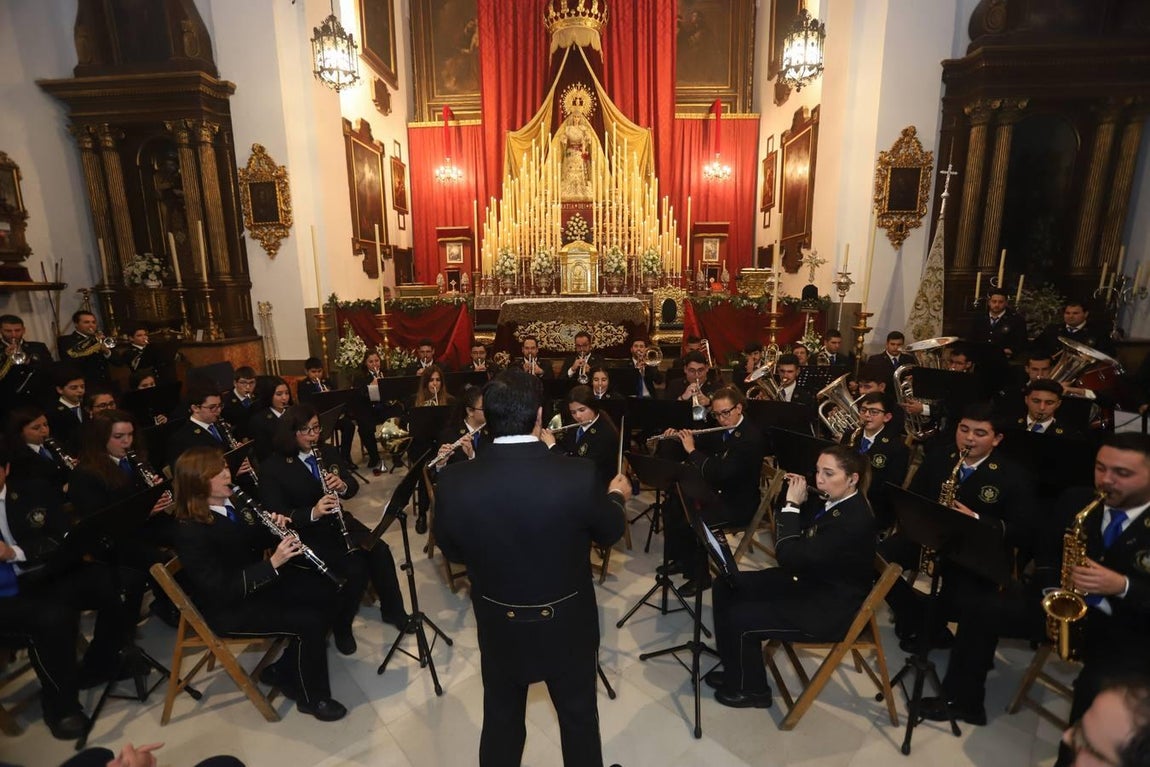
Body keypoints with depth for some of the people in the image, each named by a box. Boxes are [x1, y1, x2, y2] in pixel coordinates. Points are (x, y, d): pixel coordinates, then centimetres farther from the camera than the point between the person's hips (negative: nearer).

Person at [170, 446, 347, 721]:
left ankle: (283, 670, 14)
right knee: (309, 622, -20)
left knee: (325, 591, 0)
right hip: (229, 607, -8)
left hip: (258, 580, 8)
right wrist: (274, 563, -34)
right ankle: (312, 697, 5)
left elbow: (256, 543, 11)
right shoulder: (190, 531, -26)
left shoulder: (231, 503, -2)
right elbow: (223, 589, -28)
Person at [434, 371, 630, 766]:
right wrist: (617, 495, 13)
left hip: (498, 626, 2)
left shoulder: (456, 482, -22)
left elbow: (451, 550, -3)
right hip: (567, 624, -1)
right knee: (579, 716, 25)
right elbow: (609, 533, -7)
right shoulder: (578, 476, -27)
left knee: (501, 721, 26)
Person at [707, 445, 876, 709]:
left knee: (740, 619, -17)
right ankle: (735, 671, 18)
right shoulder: (834, 501, -3)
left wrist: (792, 504, -25)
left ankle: (752, 690, 11)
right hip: (808, 581, 9)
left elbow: (789, 557, -32)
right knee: (726, 586, 3)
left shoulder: (854, 521, -30)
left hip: (830, 608, -9)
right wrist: (800, 497, -5)